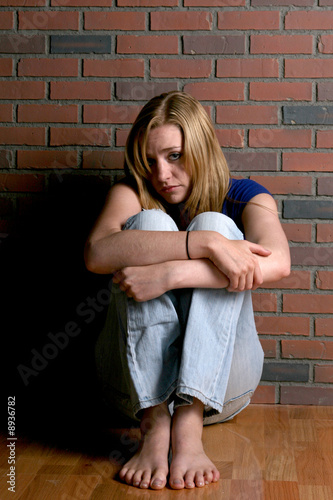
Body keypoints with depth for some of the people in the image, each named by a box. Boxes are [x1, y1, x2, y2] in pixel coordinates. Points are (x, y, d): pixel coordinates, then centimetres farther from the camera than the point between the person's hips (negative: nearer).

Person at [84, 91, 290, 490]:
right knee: (151, 222, -20)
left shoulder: (241, 196, 1)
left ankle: (189, 423, -33)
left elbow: (277, 263, -23)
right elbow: (97, 254, -24)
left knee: (215, 223, -20)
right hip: (136, 377, 0)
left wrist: (170, 274, -33)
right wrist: (207, 244, -33)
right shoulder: (131, 195, 1)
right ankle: (154, 425, -31)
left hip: (220, 377, 0)